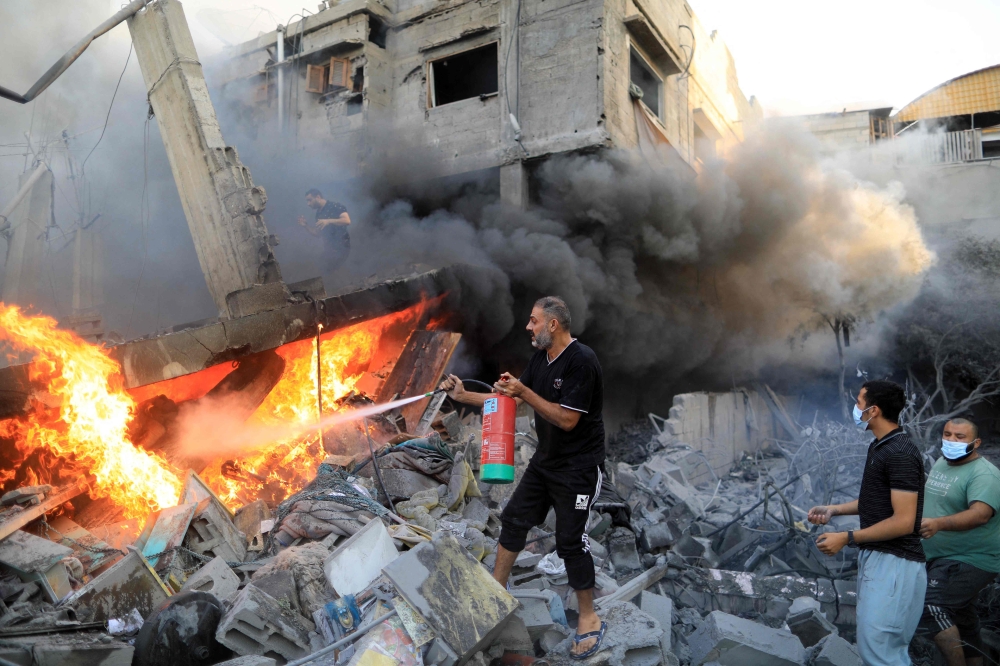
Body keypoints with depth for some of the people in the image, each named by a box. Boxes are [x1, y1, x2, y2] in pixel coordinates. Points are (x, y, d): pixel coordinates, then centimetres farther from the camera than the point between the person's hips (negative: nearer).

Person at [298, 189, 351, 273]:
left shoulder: (335, 206, -9)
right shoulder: (318, 213, 14)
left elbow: (347, 221, -24)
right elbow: (318, 234, 19)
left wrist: (328, 221, -33)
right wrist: (305, 226, 5)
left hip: (342, 247, -8)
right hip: (328, 249, 8)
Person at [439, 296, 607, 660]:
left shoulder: (581, 361, -23)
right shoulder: (541, 358, 4)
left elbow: (567, 420, -26)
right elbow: (512, 400, 9)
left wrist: (524, 392, -27)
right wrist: (464, 396, 3)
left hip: (578, 466, -8)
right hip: (545, 459, 9)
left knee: (570, 540, -1)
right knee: (514, 519, 14)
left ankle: (590, 619, 17)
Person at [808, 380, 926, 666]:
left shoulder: (900, 454, -20)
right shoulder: (879, 447, 11)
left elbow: (903, 522, -23)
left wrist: (847, 538, -20)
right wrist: (833, 510, 11)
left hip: (894, 563, -10)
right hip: (874, 556, 10)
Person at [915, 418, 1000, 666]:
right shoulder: (941, 463, 7)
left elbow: (980, 514, -36)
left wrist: (938, 523, -50)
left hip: (969, 561, -9)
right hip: (942, 560, 9)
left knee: (930, 605, -23)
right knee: (963, 625, 18)